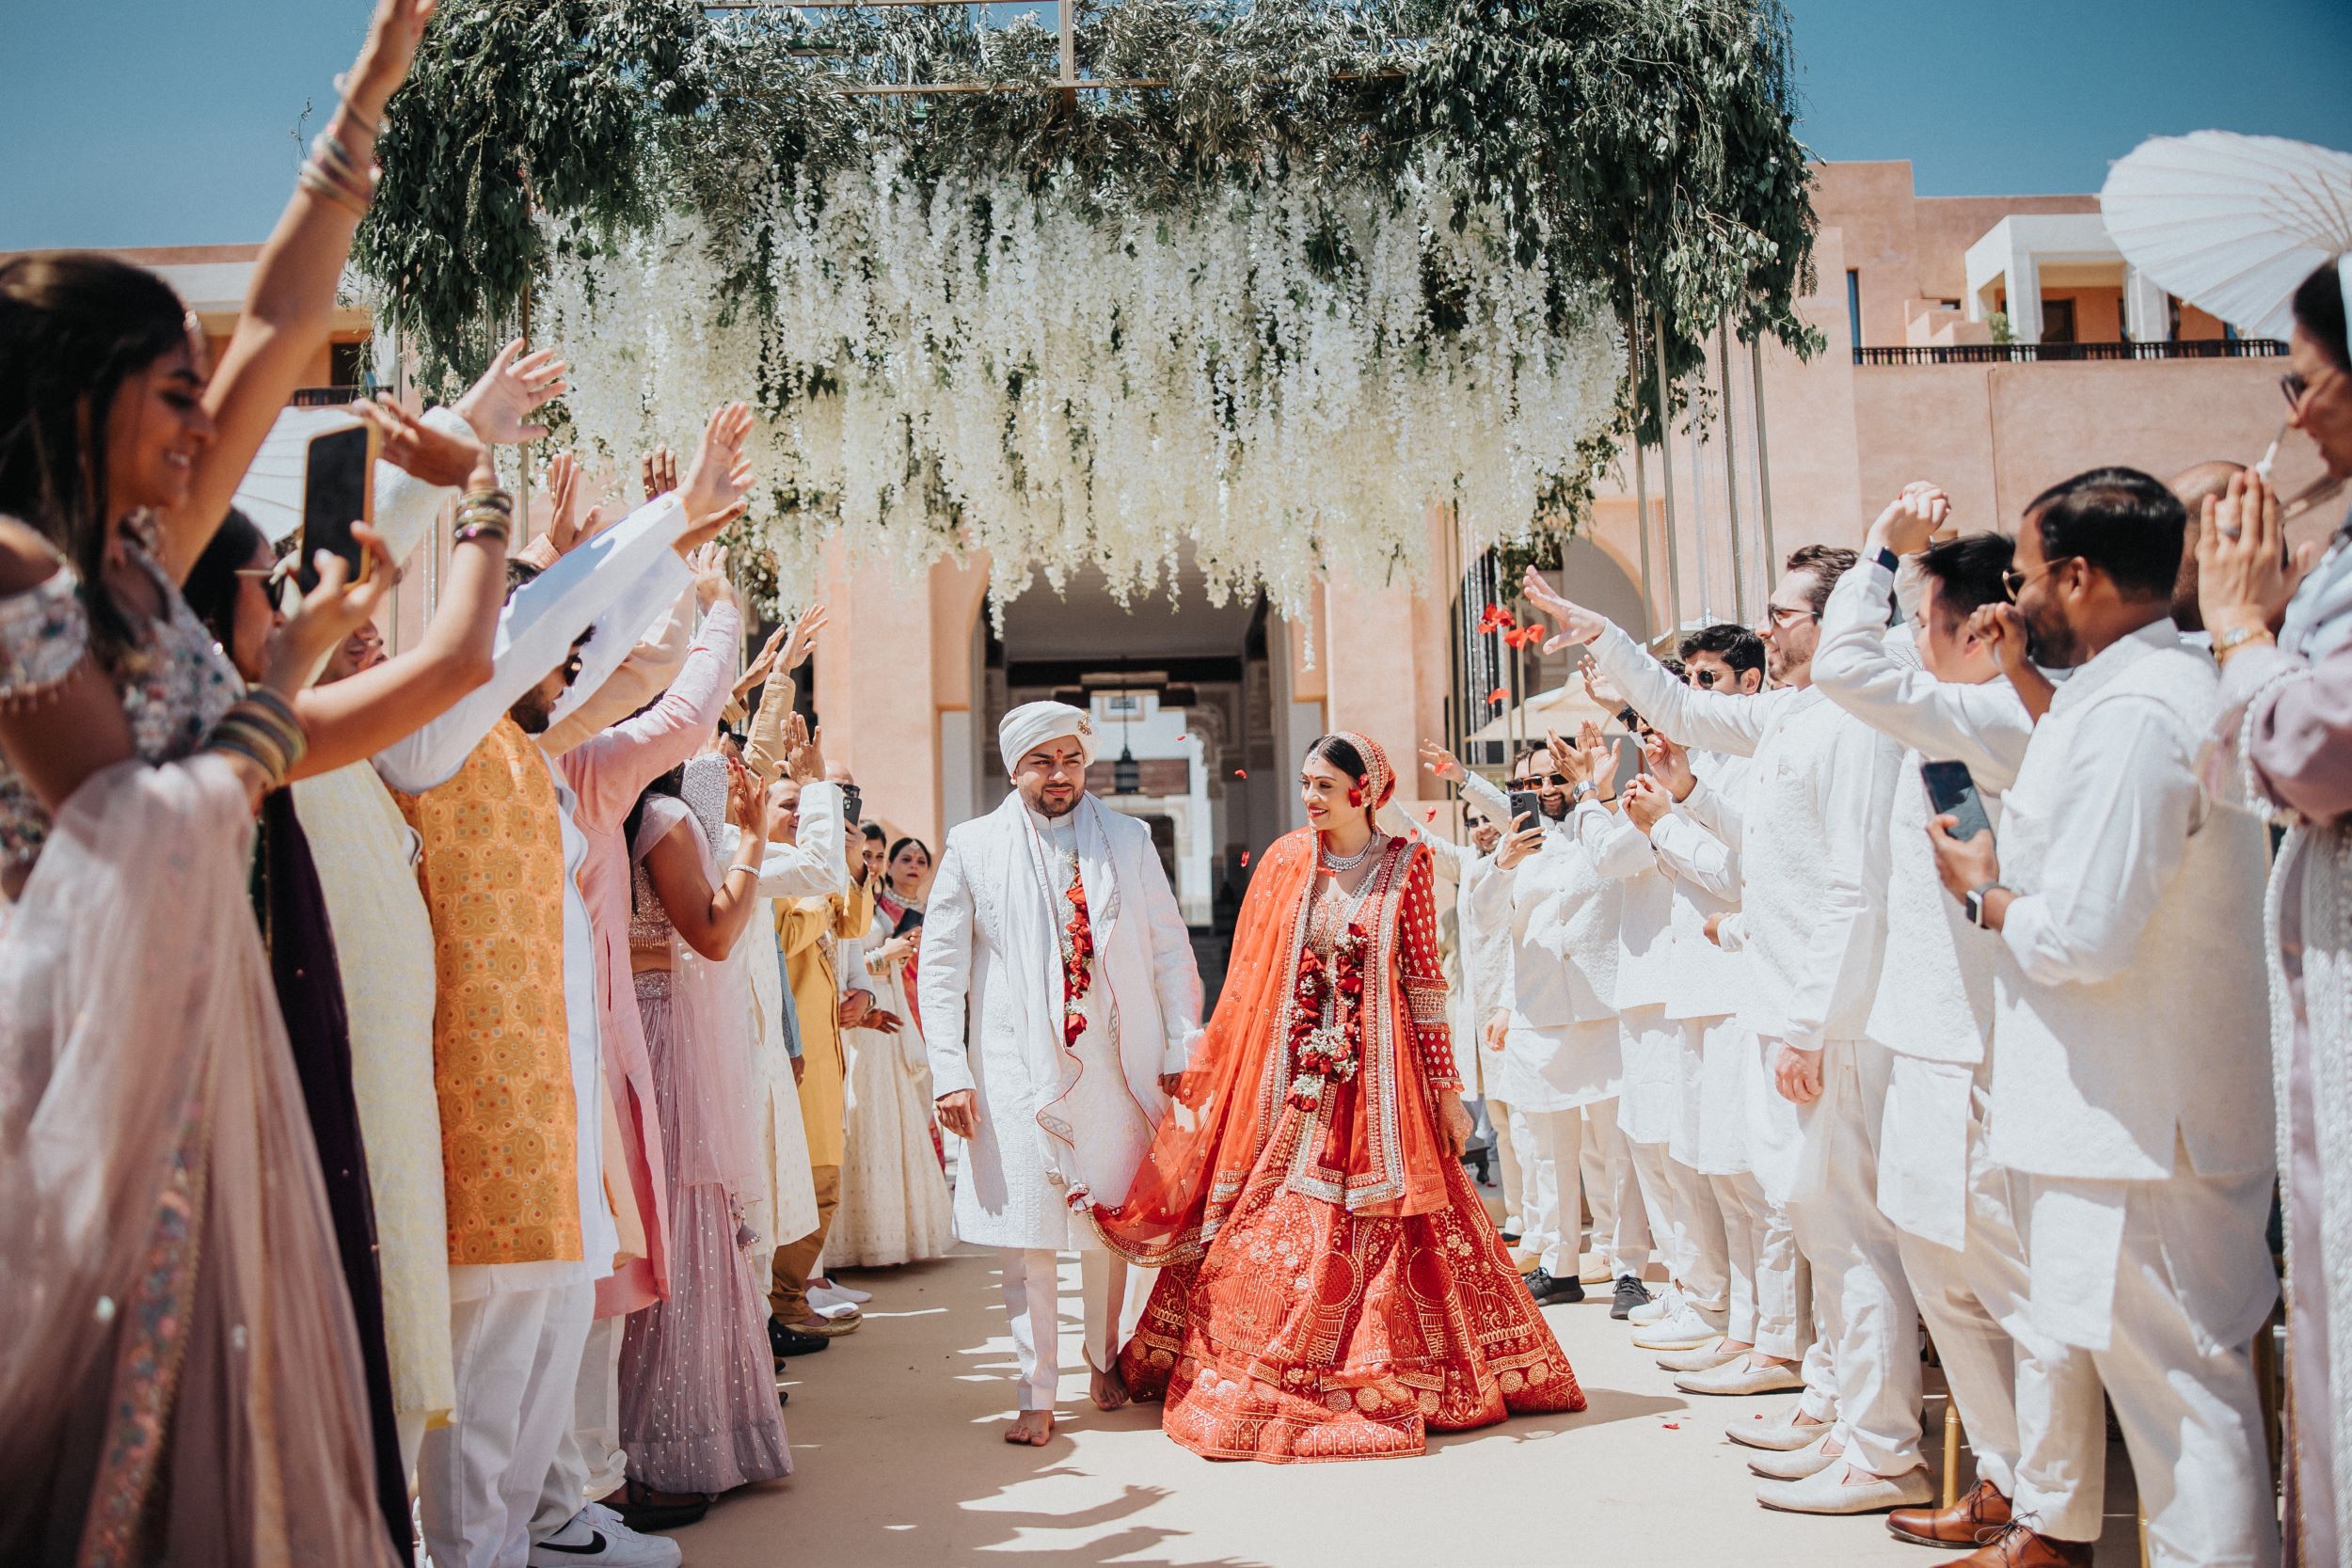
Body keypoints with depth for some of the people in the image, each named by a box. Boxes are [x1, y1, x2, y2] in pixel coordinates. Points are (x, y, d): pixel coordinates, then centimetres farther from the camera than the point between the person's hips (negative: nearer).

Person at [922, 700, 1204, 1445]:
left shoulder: (1128, 840, 9)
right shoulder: (974, 847, 4)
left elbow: (1170, 950, 10)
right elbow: (941, 968, 3)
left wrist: (1182, 1046, 2)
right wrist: (950, 1072, -4)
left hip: (1116, 1065, 2)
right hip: (1018, 1068, -1)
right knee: (1026, 1232, -2)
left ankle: (1107, 1358, 33)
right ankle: (1037, 1396, 9)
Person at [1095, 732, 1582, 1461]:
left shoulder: (1404, 866, 0)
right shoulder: (1284, 861, 5)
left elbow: (1425, 982, -1)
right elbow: (1247, 980, 6)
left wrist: (1446, 1087, -3)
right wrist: (1210, 1080, 4)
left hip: (1376, 1080, -2)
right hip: (1289, 1082, 2)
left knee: (1379, 1236, 0)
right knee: (1272, 1239, 3)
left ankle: (1384, 1386, 15)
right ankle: (1258, 1388, 15)